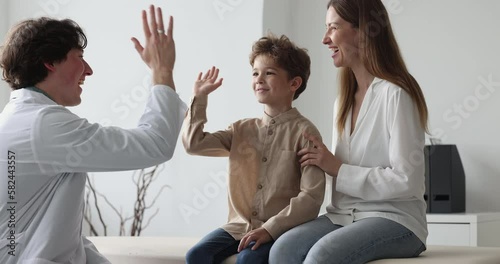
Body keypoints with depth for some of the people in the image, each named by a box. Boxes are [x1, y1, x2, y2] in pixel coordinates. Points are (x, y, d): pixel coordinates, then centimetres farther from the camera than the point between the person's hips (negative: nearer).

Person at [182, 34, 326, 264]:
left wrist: (270, 229, -20)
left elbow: (312, 196, -13)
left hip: (280, 230, -5)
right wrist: (199, 98, 6)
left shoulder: (303, 132, -5)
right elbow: (194, 144, 6)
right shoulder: (242, 130, 13)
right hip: (239, 226, 5)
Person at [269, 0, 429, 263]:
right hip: (343, 217, 7)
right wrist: (322, 161, -3)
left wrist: (337, 168, -13)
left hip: (395, 220, -6)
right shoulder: (343, 103, 15)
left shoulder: (395, 95, -11)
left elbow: (406, 180, -17)